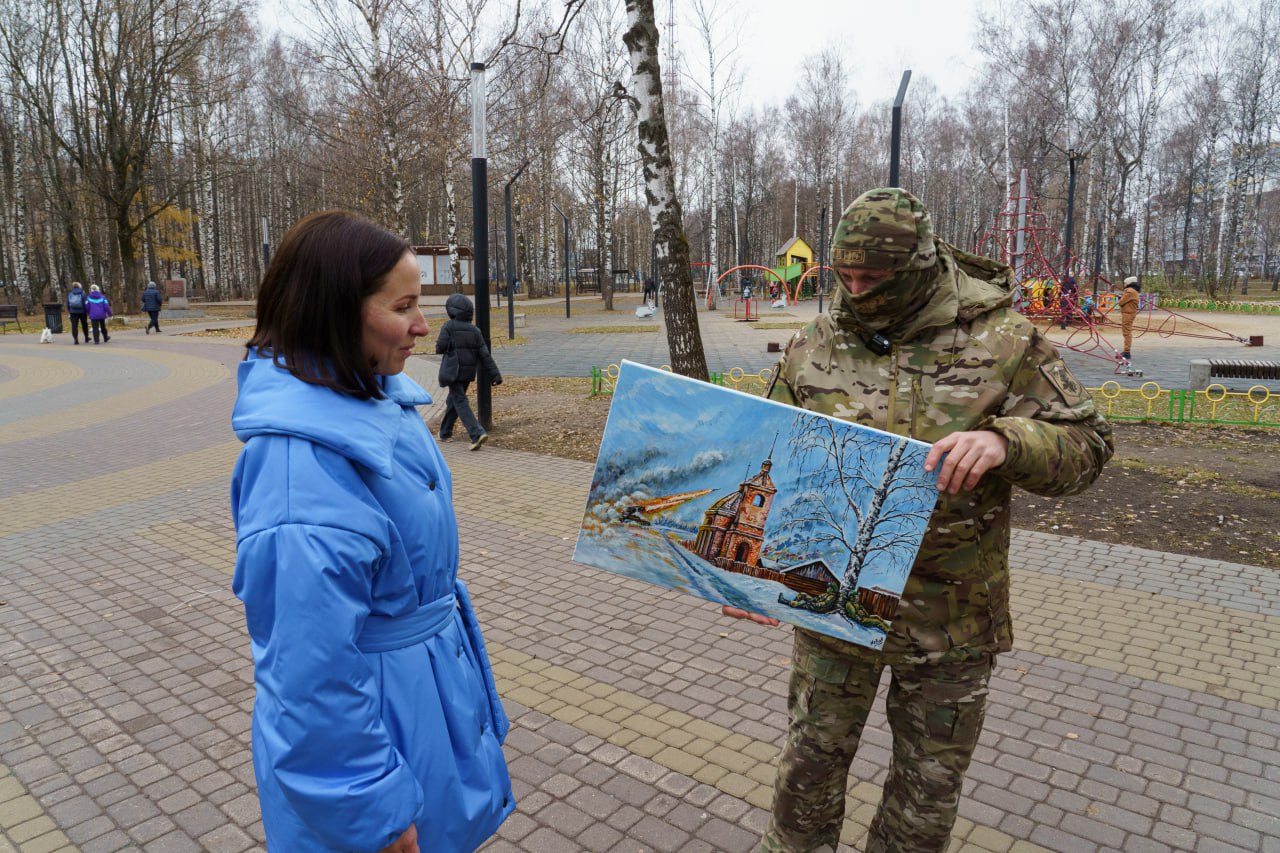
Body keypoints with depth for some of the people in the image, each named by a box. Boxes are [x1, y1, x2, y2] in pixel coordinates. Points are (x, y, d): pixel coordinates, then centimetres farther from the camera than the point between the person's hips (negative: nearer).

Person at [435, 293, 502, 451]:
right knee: (453, 400, 22)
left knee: (460, 403, -6)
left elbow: (440, 347, -15)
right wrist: (495, 375, -4)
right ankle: (445, 432, 34)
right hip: (468, 372, 6)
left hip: (453, 371, -6)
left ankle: (477, 433, -22)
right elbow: (485, 354, -2)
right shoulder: (474, 330, 2)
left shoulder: (449, 326, -11)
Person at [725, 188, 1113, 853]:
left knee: (926, 795, 18)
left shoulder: (1003, 342, -10)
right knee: (811, 761, 18)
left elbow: (1084, 445, -7)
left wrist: (1003, 441, -29)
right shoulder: (814, 346, -2)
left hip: (949, 618, -1)